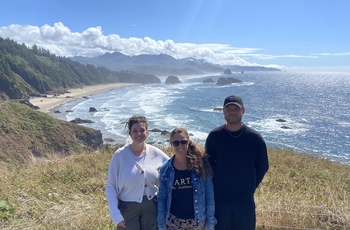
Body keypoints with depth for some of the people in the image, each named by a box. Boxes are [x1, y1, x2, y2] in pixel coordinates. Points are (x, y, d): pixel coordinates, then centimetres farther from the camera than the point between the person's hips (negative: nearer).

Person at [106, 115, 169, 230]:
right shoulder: (120, 155, -12)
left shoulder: (156, 154, -7)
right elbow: (110, 187, -9)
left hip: (151, 207, 2)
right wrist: (116, 215, -15)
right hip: (127, 208, -2)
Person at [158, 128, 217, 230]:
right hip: (173, 222, 1)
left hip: (198, 221, -1)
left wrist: (210, 221, -4)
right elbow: (162, 198, 1)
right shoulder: (165, 169, -5)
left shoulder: (200, 164, -9)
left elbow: (210, 195, -5)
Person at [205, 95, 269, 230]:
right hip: (219, 200, 0)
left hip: (245, 201, 0)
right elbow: (208, 165, 4)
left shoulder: (254, 138, -7)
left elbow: (262, 167, 3)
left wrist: (250, 187, 2)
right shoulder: (214, 136, -6)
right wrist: (217, 187, 0)